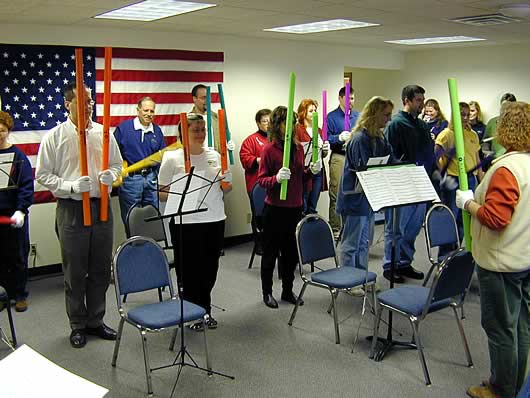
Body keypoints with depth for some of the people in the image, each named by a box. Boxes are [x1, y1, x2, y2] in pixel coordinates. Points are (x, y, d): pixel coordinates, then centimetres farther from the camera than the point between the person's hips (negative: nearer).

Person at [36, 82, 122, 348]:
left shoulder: (103, 133, 5)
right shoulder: (55, 137, -5)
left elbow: (117, 163, 14)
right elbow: (43, 175, -3)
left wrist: (111, 174, -8)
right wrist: (71, 186, -17)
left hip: (101, 206, 3)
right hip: (71, 209, -3)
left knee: (101, 269, 12)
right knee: (75, 272, 6)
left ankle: (96, 321, 28)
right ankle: (78, 326, 22)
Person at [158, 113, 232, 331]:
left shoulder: (215, 155, 9)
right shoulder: (172, 158, -4)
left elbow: (226, 188, 17)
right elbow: (162, 193, -3)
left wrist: (226, 181, -5)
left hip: (215, 220, 4)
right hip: (186, 223, -4)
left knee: (209, 269, 13)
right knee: (189, 271, 5)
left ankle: (205, 310, 31)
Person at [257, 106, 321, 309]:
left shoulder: (298, 147, 6)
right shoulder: (269, 149, -10)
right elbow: (261, 180, -9)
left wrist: (311, 171, -4)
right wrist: (276, 178, -28)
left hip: (295, 207, 5)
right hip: (275, 209, -5)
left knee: (292, 252, 14)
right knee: (271, 252, 8)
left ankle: (288, 290, 29)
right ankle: (267, 292, 23)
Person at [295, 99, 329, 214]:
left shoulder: (319, 130, 16)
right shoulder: (297, 129, -6)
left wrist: (325, 150, 2)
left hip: (318, 172, 7)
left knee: (312, 208, 12)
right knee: (302, 209, -4)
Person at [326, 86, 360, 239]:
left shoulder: (359, 116, 14)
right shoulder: (332, 117, 1)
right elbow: (326, 138, -7)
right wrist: (339, 138, -24)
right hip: (339, 158, -4)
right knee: (336, 195, -3)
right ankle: (335, 228, 4)